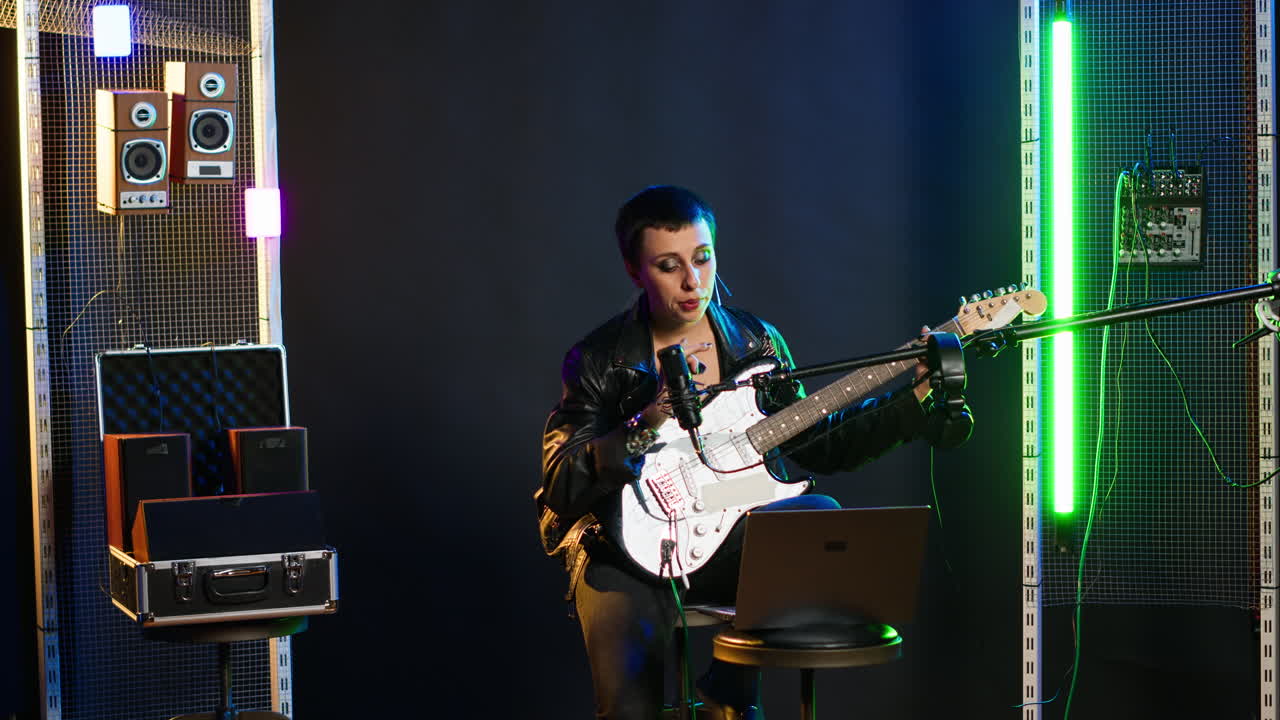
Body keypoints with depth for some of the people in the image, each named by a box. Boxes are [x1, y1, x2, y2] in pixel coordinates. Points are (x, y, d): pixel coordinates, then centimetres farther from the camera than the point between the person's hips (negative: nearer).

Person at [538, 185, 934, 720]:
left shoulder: (757, 342, 6)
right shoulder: (598, 360, -4)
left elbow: (818, 445, 9)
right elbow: (559, 487, -11)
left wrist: (915, 401, 0)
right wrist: (645, 425, -23)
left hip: (732, 537, 4)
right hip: (633, 553, -4)